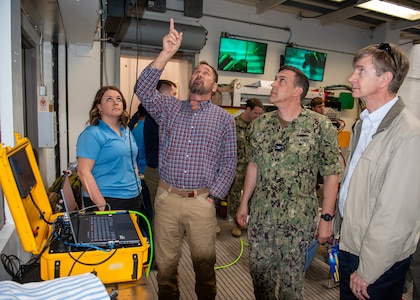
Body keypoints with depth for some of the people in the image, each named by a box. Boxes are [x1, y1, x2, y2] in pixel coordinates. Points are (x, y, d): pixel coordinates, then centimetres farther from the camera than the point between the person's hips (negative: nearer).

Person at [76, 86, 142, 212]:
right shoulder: (92, 134, -11)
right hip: (108, 201, -7)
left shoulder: (126, 131, 11)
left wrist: (137, 186, 12)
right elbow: (84, 172, -16)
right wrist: (102, 206, -20)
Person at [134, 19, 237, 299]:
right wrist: (167, 53, -20)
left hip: (202, 200, -1)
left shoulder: (224, 118, 3)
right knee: (165, 262, 14)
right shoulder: (169, 107, 7)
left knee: (204, 263, 12)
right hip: (167, 197, 1)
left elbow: (228, 163, 2)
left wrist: (212, 196, -6)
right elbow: (144, 89, -12)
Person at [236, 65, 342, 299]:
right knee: (260, 271, 19)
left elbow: (331, 175, -7)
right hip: (260, 215, 4)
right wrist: (244, 203, 10)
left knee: (291, 277, 14)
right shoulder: (261, 123, 1)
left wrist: (327, 218, -8)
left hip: (298, 219, -3)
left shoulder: (321, 126, -11)